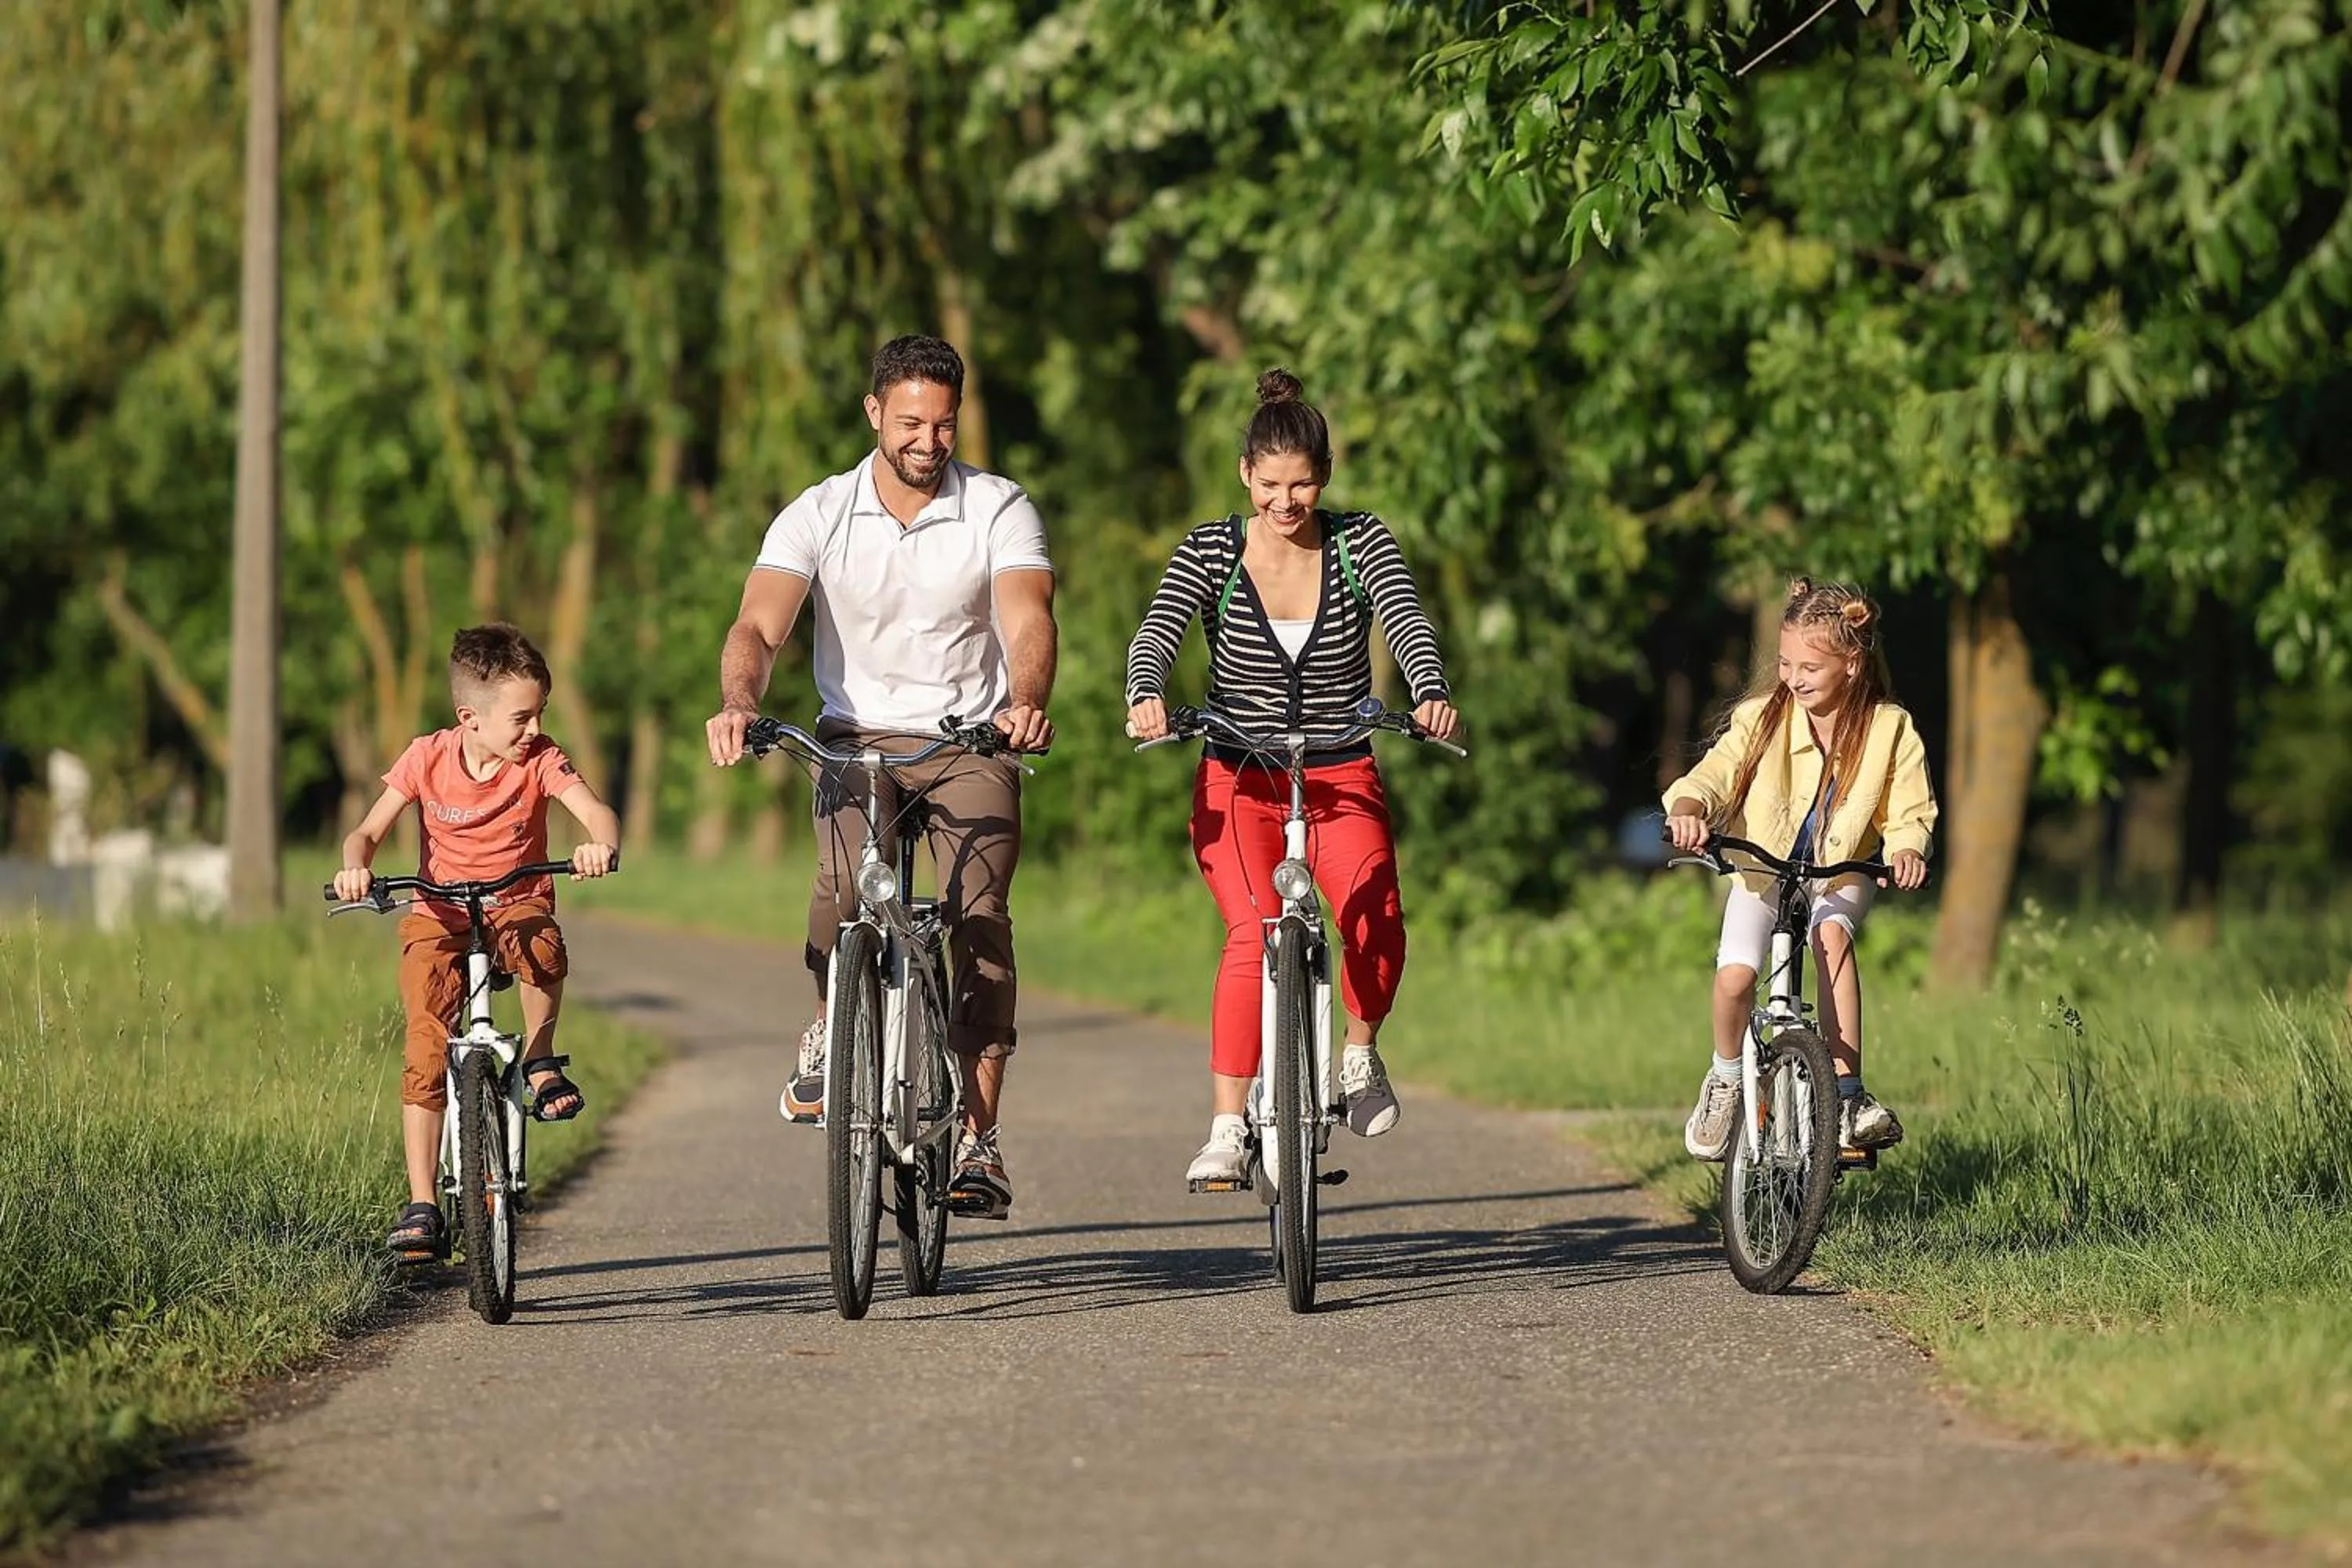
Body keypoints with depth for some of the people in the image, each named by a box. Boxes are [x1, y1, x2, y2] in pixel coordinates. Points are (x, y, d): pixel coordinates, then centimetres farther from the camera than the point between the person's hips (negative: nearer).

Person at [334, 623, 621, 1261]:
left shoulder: (540, 760, -9)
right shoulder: (427, 758, -7)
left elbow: (595, 811, -23)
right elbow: (368, 831, -7)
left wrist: (602, 844, -47)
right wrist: (355, 867, -30)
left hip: (517, 904, 0)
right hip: (439, 916, 0)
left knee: (543, 946, -38)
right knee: (426, 1050, -17)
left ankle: (540, 1061, -10)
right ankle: (421, 1204, -14)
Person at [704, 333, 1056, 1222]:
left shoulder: (999, 510, -5)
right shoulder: (819, 515, -4)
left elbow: (1028, 621, -19)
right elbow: (758, 625, -16)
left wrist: (1027, 702, -42)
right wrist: (738, 705, -38)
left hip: (971, 741, 0)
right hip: (860, 738, 0)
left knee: (978, 912, -20)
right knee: (845, 882, -28)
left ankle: (978, 1141, -17)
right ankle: (833, 1030, 3)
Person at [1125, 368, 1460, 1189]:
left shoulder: (1361, 542, -2)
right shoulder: (1212, 551, -3)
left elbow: (1407, 622, -18)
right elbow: (1157, 633, -18)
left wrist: (1431, 694, -40)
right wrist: (1145, 698, -41)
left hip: (1342, 780, 1)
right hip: (1237, 782, -1)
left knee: (1375, 914, -27)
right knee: (1256, 932, -25)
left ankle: (1361, 1052, 2)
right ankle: (1226, 1130, -23)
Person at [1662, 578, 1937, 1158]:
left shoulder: (1889, 728, -11)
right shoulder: (1763, 717, -12)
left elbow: (1910, 812, -8)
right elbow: (1714, 773, -17)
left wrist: (1906, 848, -31)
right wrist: (1688, 810, -39)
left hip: (1842, 873, 0)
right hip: (1763, 870, 0)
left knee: (1832, 933, -35)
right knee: (1735, 975, -24)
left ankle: (1847, 1092, -32)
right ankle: (1725, 1079, 8)